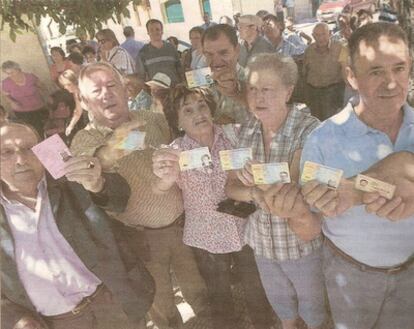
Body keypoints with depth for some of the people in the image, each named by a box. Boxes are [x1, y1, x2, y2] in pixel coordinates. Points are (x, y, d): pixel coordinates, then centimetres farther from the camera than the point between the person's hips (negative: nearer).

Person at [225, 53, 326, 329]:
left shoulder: (309, 129, -23)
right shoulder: (246, 130, -9)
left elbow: (291, 187, -29)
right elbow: (231, 187, -7)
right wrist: (253, 193, -29)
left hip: (302, 242, -4)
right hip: (262, 239, 4)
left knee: (312, 304, 22)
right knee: (278, 297, 30)